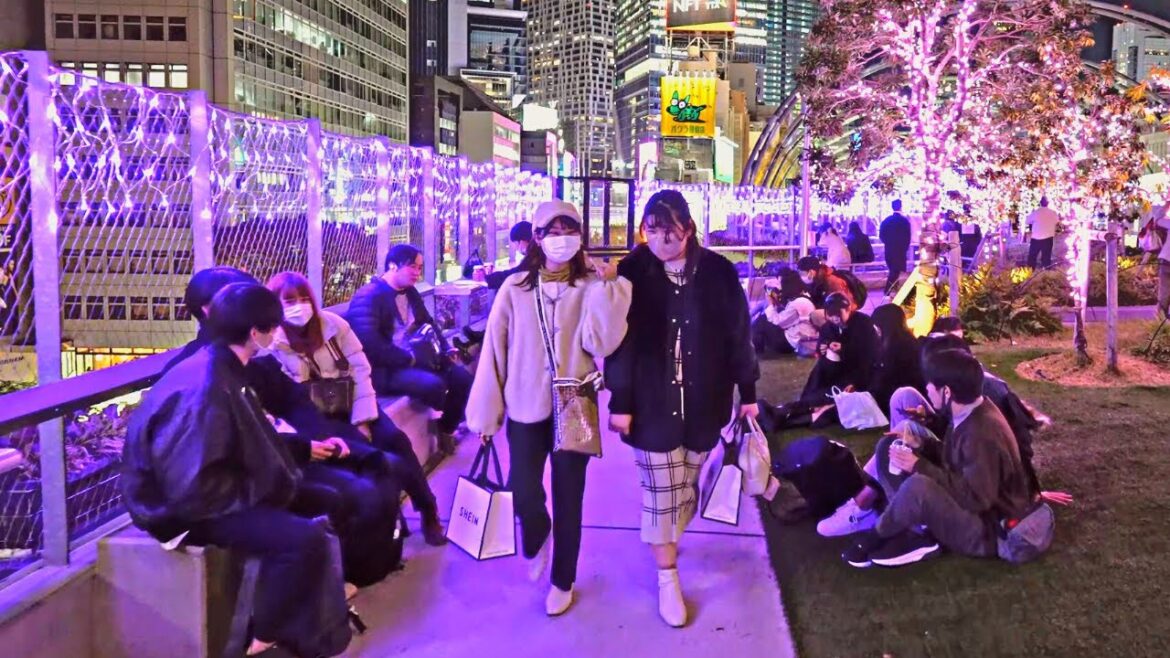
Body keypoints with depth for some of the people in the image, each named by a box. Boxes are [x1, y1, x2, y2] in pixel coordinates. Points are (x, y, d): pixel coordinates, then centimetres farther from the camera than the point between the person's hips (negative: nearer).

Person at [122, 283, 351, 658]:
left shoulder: (221, 370, 3)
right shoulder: (203, 391, -28)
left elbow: (246, 444, 15)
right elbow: (193, 487, -30)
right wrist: (259, 491, -18)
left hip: (203, 489, 10)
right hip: (185, 506, -10)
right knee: (305, 538, -22)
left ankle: (313, 625, 18)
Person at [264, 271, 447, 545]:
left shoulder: (333, 324, -3)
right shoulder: (272, 344, -8)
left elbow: (360, 371, -5)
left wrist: (362, 421, -14)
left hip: (351, 404, 2)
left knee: (393, 438, -20)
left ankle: (428, 512, -9)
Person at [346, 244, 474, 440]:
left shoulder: (410, 292, 15)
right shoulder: (368, 296, -13)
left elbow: (428, 324, 22)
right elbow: (371, 345, -24)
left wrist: (445, 350, 3)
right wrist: (409, 359, -21)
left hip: (415, 360, 9)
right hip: (384, 370, -9)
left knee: (461, 376, -5)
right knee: (434, 384, -29)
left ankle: (446, 430, 11)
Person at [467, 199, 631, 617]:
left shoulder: (590, 288, -1)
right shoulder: (515, 287, -2)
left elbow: (604, 344, -15)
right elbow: (495, 349, -1)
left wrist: (606, 288, -19)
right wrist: (486, 411, -1)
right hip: (526, 407, 0)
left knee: (568, 499, 9)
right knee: (523, 491, -6)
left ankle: (563, 581, 30)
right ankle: (537, 540, 31)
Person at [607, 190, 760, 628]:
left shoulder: (718, 272, -4)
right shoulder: (632, 273, -7)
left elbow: (738, 334, 2)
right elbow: (620, 341, -5)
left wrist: (747, 392, 4)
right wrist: (620, 401, -7)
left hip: (704, 402, 2)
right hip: (653, 404, -1)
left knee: (686, 485, 12)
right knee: (660, 492, 3)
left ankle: (668, 540, 36)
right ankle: (667, 577, 15)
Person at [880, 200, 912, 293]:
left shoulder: (886, 220, 0)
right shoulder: (905, 220, -9)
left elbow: (881, 235, 0)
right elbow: (908, 236, -7)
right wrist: (906, 247, 9)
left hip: (889, 249, 4)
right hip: (900, 250, -4)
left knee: (893, 270, 17)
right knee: (896, 271, 2)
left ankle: (892, 290, 23)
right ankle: (888, 292, -5)